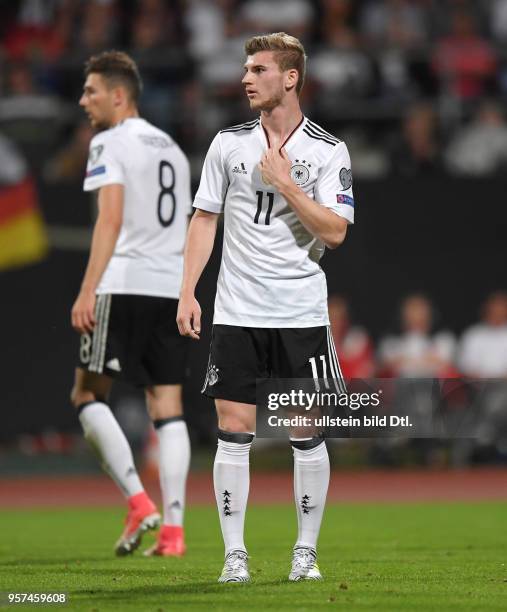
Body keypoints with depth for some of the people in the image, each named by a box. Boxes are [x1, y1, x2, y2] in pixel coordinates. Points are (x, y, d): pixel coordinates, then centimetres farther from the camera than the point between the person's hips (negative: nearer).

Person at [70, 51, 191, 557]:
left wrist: (87, 291, -19)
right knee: (167, 407, 4)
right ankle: (172, 529, -1)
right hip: (172, 288, 7)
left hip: (124, 286, -7)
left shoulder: (110, 143, -3)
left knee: (88, 395, 2)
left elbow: (111, 219, -15)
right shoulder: (171, 148, 21)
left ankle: (139, 503, -10)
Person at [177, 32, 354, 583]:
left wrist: (285, 183, -15)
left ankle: (306, 552, 12)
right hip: (236, 311, 2)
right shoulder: (228, 143, 6)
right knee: (234, 432, -2)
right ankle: (234, 554, 4)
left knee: (308, 435, 1)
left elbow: (335, 232, -9)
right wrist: (187, 293, 2)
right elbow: (204, 219, 9)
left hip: (302, 314, -2)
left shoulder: (329, 152, -2)